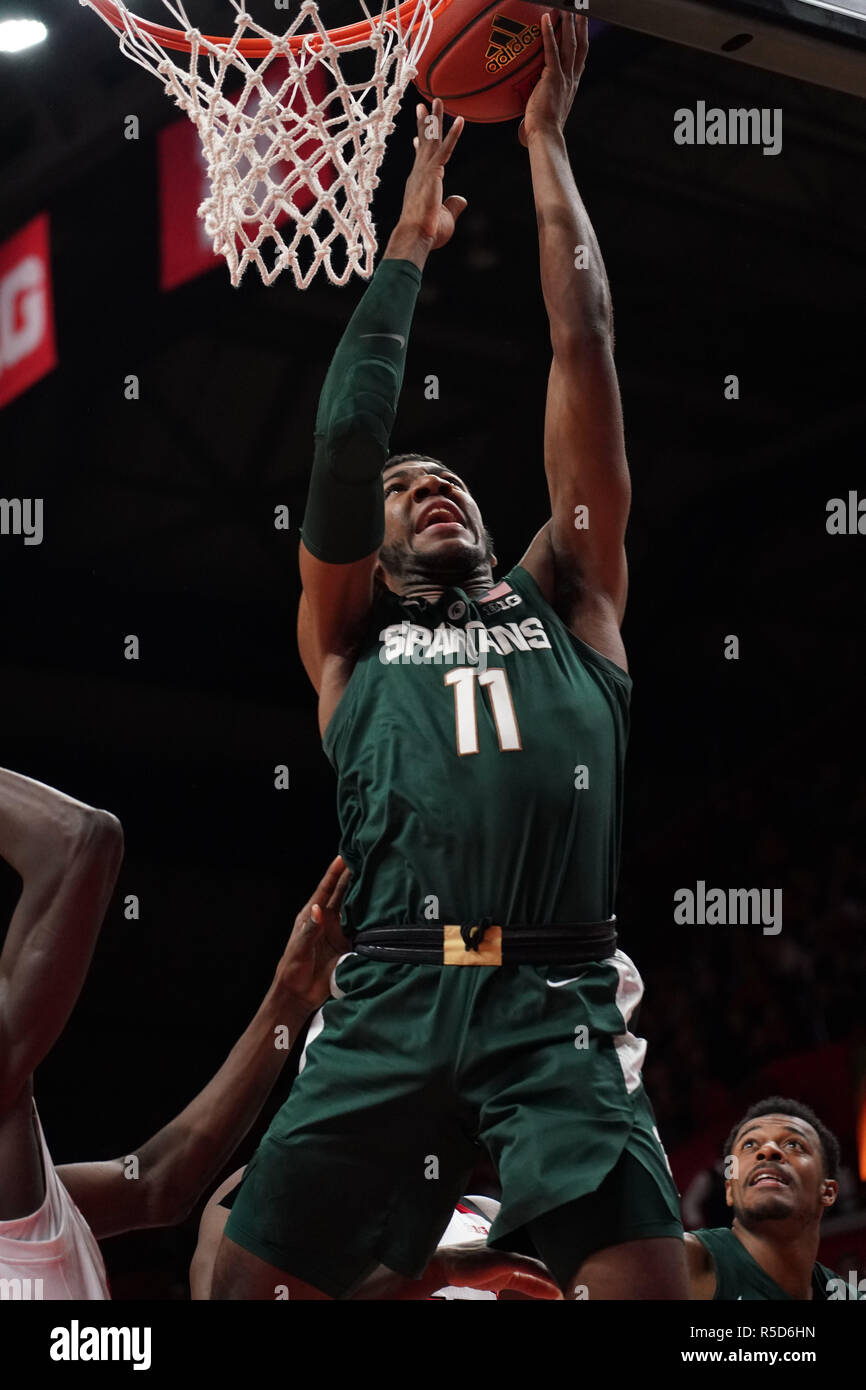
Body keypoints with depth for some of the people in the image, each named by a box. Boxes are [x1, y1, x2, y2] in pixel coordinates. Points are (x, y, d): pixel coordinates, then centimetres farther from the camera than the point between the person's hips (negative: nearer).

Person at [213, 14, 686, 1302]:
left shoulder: (565, 600, 22)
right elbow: (346, 433, 13)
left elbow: (584, 352, 19)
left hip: (560, 1000, 0)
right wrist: (409, 241, 21)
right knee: (249, 1276, -9)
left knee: (646, 1274, -19)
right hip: (391, 998, 1)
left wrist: (546, 142, 20)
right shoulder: (350, 640, 23)